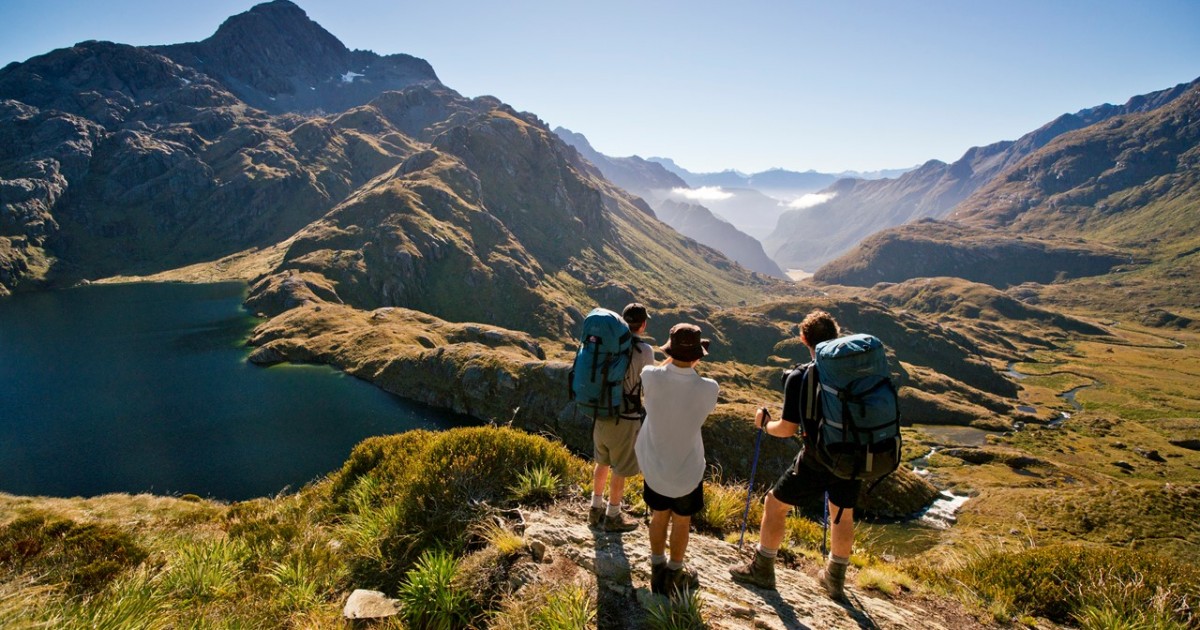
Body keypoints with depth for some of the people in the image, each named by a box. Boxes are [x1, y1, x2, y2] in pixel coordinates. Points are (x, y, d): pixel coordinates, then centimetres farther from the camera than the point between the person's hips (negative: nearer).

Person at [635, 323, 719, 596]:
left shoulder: (651, 377, -23)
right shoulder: (708, 388, -25)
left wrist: (674, 359, 9)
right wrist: (692, 367, -2)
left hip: (653, 465, 2)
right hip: (687, 471, -1)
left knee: (659, 516, 23)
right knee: (681, 521, 21)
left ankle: (658, 571, 41)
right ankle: (674, 575, 40)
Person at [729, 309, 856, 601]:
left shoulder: (799, 377, -17)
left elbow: (787, 429, -15)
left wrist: (764, 423, 5)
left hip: (817, 462, -5)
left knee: (775, 504, 14)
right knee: (843, 515, 25)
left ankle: (762, 571, 27)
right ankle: (835, 580, 43)